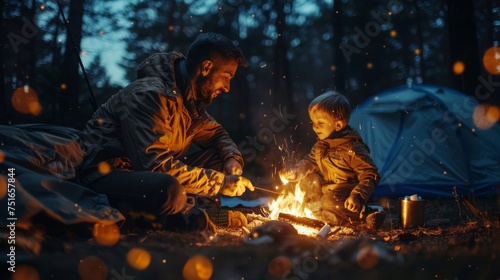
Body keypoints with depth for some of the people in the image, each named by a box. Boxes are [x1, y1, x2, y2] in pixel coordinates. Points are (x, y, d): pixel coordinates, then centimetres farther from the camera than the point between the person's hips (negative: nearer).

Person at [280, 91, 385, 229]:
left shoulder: (353, 149, -24)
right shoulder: (321, 145, 1)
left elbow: (370, 175, -22)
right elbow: (309, 161, 14)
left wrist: (358, 196, -34)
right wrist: (295, 172, -6)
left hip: (344, 196, -8)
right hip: (325, 189, 8)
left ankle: (365, 214, -16)